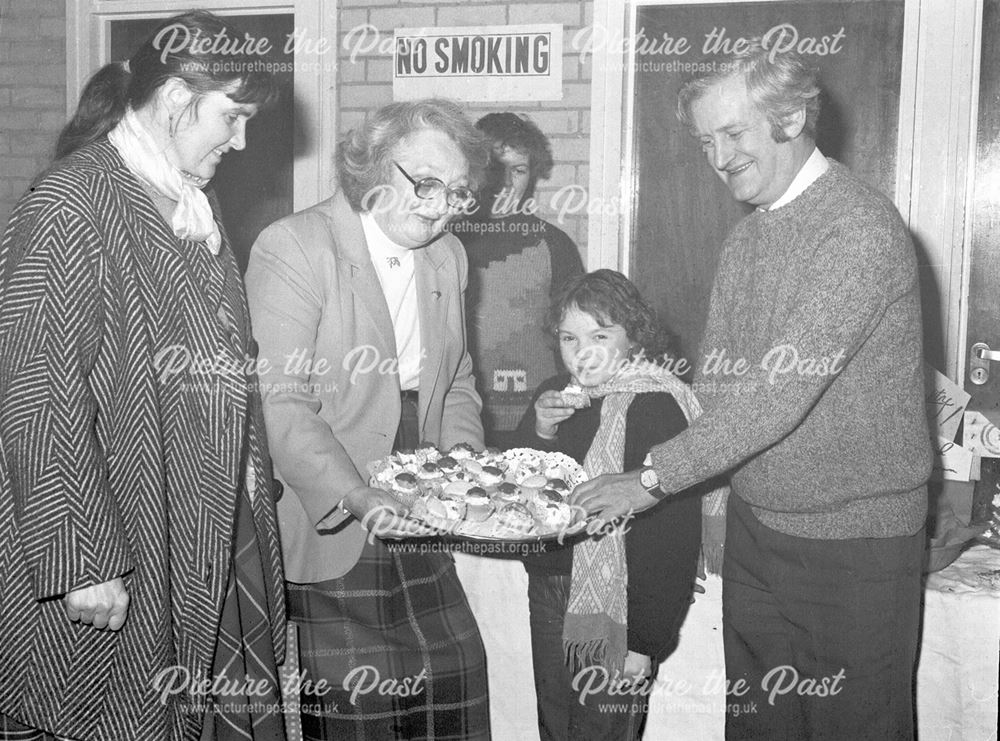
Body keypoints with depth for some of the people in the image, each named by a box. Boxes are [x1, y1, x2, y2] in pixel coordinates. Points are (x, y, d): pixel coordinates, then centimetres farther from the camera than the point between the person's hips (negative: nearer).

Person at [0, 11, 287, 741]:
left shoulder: (187, 206, 10)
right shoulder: (71, 205, -15)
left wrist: (253, 486, 12)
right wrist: (84, 563, -19)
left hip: (214, 545, 8)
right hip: (121, 568, -7)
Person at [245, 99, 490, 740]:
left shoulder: (448, 258, 11)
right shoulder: (292, 248, -12)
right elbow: (280, 403, -19)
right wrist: (354, 496, -28)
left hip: (416, 526, 7)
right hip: (325, 532, -6)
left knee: (455, 679, 8)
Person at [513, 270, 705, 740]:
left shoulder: (656, 407, -18)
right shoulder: (555, 395, 4)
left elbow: (670, 538, -20)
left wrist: (644, 641, -19)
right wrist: (541, 432, -10)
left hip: (615, 613, -6)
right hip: (548, 595, 7)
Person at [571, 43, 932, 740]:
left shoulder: (862, 226, -18)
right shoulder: (744, 240, 10)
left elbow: (781, 388, -24)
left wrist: (658, 475, -21)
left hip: (854, 538, -7)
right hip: (754, 523, 7)